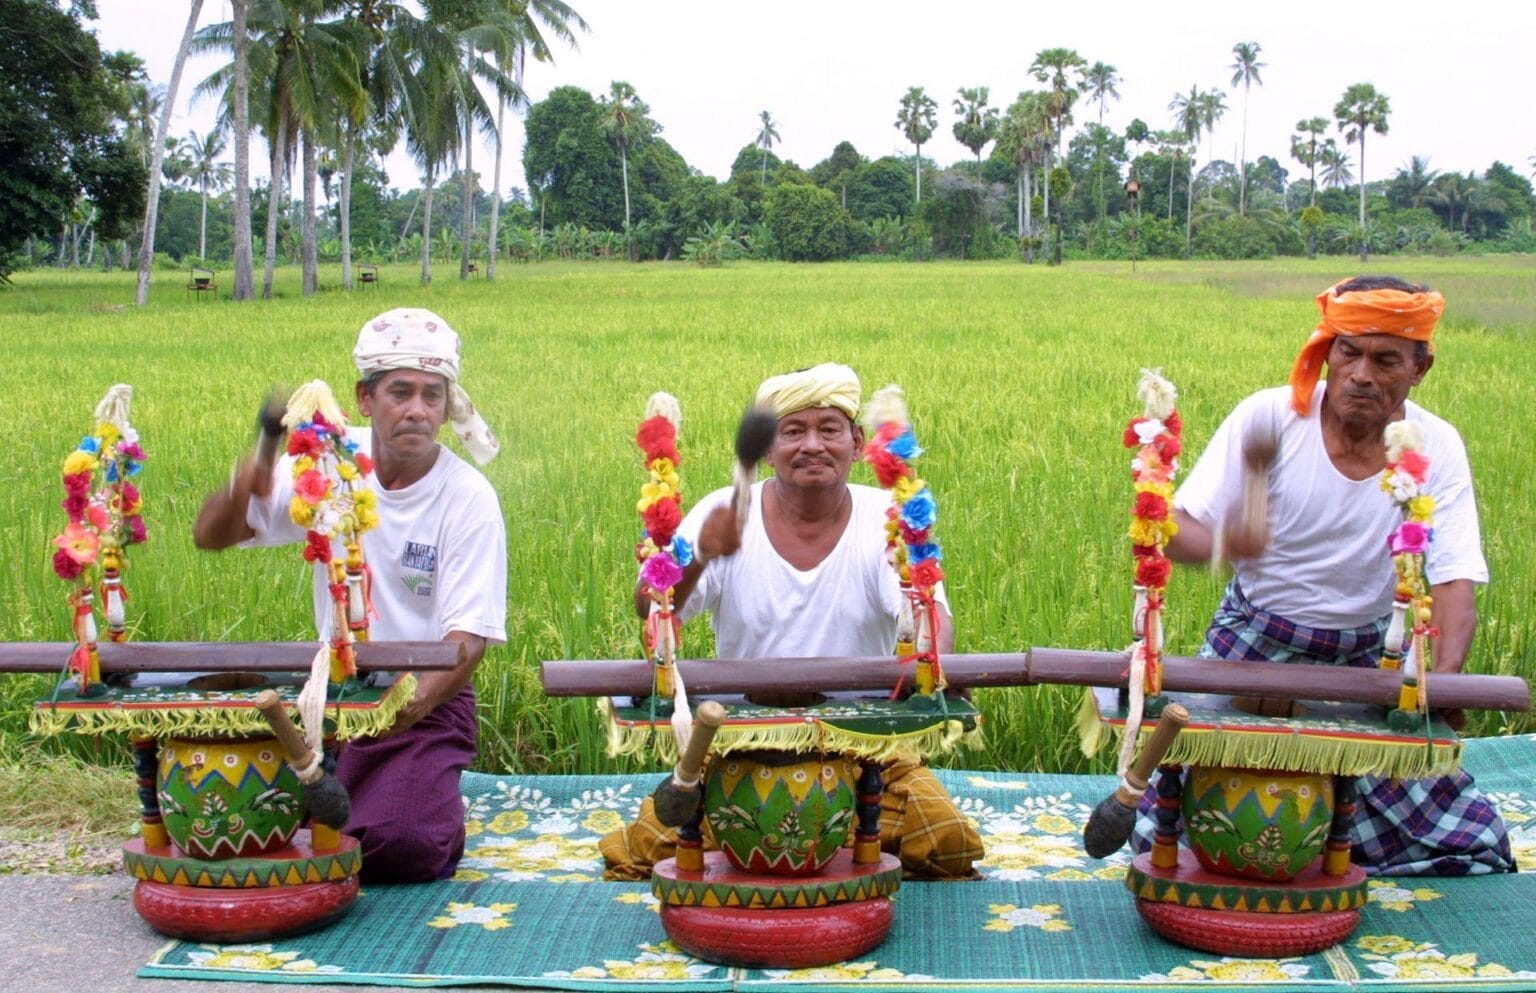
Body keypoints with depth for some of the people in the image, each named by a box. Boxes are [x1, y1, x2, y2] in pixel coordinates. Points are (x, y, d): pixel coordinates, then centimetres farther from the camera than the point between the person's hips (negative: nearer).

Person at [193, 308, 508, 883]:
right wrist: (242, 492, -24)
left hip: (429, 696, -3)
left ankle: (433, 798, 9)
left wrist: (414, 702, -38)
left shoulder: (468, 500, -13)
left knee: (398, 846, -24)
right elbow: (208, 538, 0)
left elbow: (468, 637, -18)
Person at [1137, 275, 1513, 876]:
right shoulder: (1268, 417, -13)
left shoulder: (1435, 448, -8)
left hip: (1364, 659, 3)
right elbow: (1175, 530, -16)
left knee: (1475, 845, -4)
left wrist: (1444, 677, -34)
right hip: (1254, 644, -2)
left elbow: (1456, 581, -14)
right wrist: (1219, 543, -41)